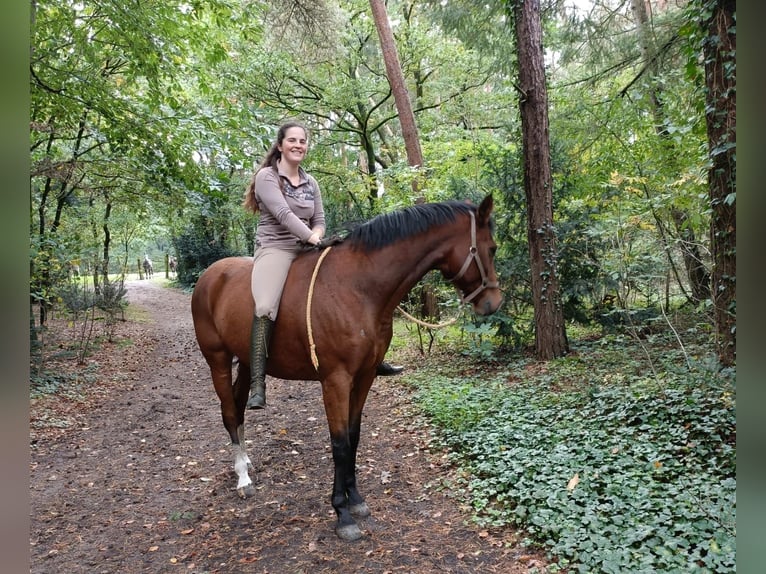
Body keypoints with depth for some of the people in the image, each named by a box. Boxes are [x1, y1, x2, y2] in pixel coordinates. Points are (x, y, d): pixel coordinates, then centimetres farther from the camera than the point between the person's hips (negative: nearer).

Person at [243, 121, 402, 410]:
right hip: (275, 248, -6)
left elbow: (319, 221, 12)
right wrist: (310, 236, -27)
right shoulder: (266, 176, -3)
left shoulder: (311, 182, 15)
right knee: (265, 307, -31)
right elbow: (283, 213, -17)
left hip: (307, 250, 7)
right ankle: (257, 384, -29)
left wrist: (315, 236, -11)